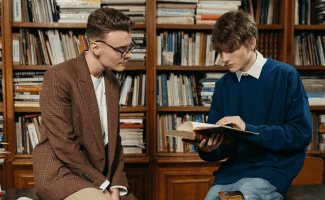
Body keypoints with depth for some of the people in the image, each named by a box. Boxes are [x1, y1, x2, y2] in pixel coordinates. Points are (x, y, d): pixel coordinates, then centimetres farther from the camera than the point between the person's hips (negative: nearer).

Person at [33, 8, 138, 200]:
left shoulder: (113, 82, 9)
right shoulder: (59, 77, -14)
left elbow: (114, 138, 11)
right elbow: (63, 143, -18)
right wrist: (102, 185, -14)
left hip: (102, 173, 6)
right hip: (60, 173, -6)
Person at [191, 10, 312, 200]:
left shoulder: (285, 76, -3)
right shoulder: (223, 85, 10)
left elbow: (302, 133, -8)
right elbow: (220, 149, 12)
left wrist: (248, 129, -17)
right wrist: (208, 150, -12)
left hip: (273, 169, -4)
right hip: (232, 168, 4)